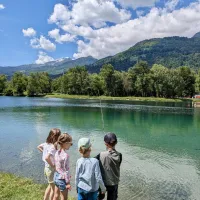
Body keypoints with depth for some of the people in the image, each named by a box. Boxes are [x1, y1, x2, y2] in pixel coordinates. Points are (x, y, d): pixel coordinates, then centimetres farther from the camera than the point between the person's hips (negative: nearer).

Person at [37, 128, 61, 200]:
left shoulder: (46, 143, -3)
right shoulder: (53, 147, -28)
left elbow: (39, 147, 14)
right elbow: (47, 158, -39)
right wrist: (52, 165, -24)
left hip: (46, 168, 8)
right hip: (52, 170, -8)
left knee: (50, 186, 28)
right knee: (54, 188, 12)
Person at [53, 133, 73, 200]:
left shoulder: (57, 152, -1)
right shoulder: (65, 155, -26)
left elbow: (57, 166, 7)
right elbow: (66, 170, -22)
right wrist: (68, 182, -14)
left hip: (56, 176, 8)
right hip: (62, 179, -8)